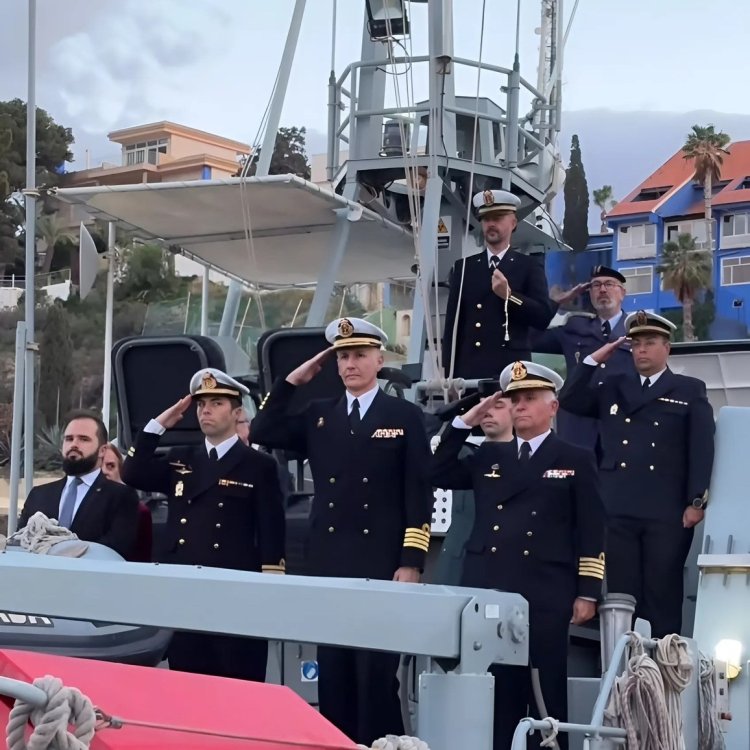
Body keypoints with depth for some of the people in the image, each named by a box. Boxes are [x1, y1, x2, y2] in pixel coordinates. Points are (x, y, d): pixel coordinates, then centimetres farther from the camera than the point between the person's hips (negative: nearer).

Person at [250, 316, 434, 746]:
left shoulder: (405, 417, 1)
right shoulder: (318, 416, 13)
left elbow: (419, 496, -3)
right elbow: (263, 433, 6)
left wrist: (412, 562, -11)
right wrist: (293, 381, 2)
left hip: (382, 566, -4)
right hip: (328, 567, 4)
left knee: (377, 674, -2)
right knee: (333, 675, 8)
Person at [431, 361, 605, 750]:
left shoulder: (576, 460, 5)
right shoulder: (488, 456, 17)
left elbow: (591, 532, 2)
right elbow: (438, 475, 13)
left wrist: (587, 593, -5)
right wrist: (464, 423, 7)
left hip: (545, 597, -3)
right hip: (487, 591, 4)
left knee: (545, 692, 0)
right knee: (492, 690, 4)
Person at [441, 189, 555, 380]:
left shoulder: (529, 267, 9)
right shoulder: (464, 267, 15)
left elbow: (544, 317, 0)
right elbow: (452, 323, 10)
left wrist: (509, 295, -13)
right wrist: (448, 373, 1)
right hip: (468, 369, 2)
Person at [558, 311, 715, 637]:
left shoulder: (691, 390, 7)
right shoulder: (613, 388, 18)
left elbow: (701, 449, 0)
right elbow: (569, 401, 12)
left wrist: (696, 502, -9)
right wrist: (593, 360, 7)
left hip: (667, 513, -3)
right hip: (617, 510, 3)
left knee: (663, 596, 1)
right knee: (622, 595, 4)